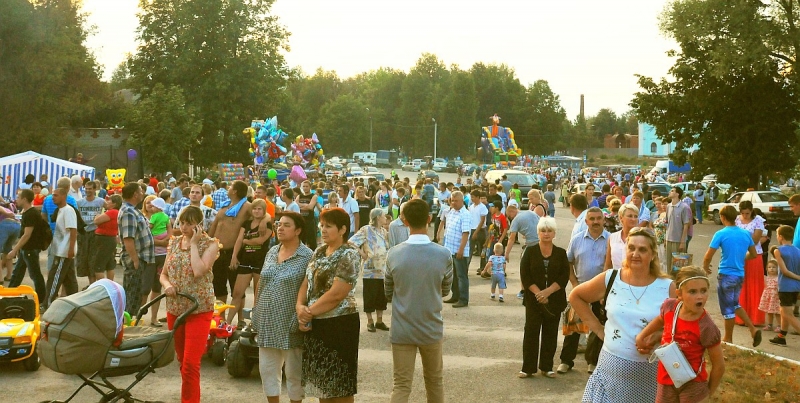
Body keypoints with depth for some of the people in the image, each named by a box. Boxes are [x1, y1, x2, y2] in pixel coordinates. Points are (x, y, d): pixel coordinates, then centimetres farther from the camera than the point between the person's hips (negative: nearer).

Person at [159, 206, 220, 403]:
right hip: (174, 308, 5)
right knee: (182, 361, 14)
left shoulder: (210, 244, -7)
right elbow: (164, 273, 13)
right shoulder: (174, 242, 9)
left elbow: (199, 272, -22)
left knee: (191, 364, -10)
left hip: (199, 310, -5)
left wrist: (194, 243, -15)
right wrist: (167, 285, -9)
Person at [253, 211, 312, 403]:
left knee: (293, 372, 5)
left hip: (290, 325, -6)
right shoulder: (271, 252, 11)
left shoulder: (307, 257, -10)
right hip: (267, 323, 6)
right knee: (267, 369, 12)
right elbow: (261, 284, 16)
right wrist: (255, 312, 14)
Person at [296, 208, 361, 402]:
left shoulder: (349, 255, -13)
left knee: (340, 387, 1)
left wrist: (310, 311, -14)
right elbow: (306, 283, 11)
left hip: (339, 324, -8)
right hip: (315, 324, 8)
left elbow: (336, 294, -20)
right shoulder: (319, 251, 11)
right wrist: (300, 307, -8)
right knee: (322, 382, 15)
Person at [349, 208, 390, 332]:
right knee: (370, 296, 2)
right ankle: (370, 322, 11)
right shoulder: (366, 230, -9)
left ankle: (379, 321, 21)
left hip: (383, 269, 6)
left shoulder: (384, 231, 11)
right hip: (370, 269, -6)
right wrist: (362, 254, -14)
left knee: (382, 296, 10)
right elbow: (351, 242, -14)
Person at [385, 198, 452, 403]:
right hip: (431, 329, 1)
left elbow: (388, 294, 3)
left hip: (401, 330, 0)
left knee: (401, 385, 4)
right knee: (435, 381, 20)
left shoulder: (394, 254, -10)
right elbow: (445, 290, 5)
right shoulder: (444, 254, -11)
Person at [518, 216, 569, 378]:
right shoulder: (530, 251, 3)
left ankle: (546, 367, 15)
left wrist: (548, 291, -15)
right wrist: (538, 293, -15)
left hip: (554, 300, 1)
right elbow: (525, 275, -4)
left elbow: (564, 276, -3)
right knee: (531, 332, -1)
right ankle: (528, 368, 4)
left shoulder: (561, 253, 5)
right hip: (533, 299, -1)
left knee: (550, 333, 5)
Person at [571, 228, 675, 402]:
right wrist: (597, 328, 5)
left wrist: (658, 337, -16)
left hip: (651, 370, -1)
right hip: (613, 366, 1)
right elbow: (575, 296, 12)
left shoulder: (667, 287, -4)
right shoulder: (609, 279, -1)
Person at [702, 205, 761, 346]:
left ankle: (728, 339, 16)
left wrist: (706, 267, 5)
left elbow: (708, 257, -15)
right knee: (735, 304, 23)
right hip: (740, 275, 6)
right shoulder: (746, 234, 2)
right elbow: (753, 254, 12)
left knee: (728, 309, 5)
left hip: (726, 275, -6)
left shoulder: (721, 234, -15)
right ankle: (753, 330, 11)